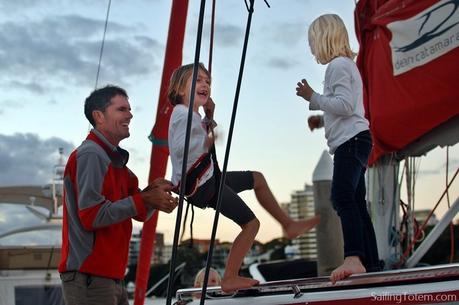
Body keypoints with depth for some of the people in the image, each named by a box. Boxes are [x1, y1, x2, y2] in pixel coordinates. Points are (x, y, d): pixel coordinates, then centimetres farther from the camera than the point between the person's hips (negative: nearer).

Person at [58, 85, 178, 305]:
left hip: (111, 277, 9)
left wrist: (153, 193, -4)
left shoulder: (115, 159, 17)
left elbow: (140, 213, 17)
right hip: (88, 278, -9)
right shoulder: (90, 155, -12)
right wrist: (143, 199, -16)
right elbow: (92, 216, -20)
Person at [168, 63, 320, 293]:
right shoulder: (183, 115, -19)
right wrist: (208, 142, -17)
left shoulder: (192, 115, 11)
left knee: (256, 178, 22)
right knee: (251, 223, -6)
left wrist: (210, 116, 11)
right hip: (200, 186, -11)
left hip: (208, 178, 11)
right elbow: (180, 148, -33)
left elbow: (205, 137, 25)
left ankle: (288, 224, 30)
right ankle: (230, 279, 0)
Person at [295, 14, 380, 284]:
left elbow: (345, 106, -17)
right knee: (357, 205, 8)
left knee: (342, 198, -27)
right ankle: (371, 266, 9)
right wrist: (321, 119, 18)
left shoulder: (338, 65, -6)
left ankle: (353, 259, -40)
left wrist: (312, 97, -8)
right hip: (351, 142, 11)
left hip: (352, 140, -11)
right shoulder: (346, 64, 27)